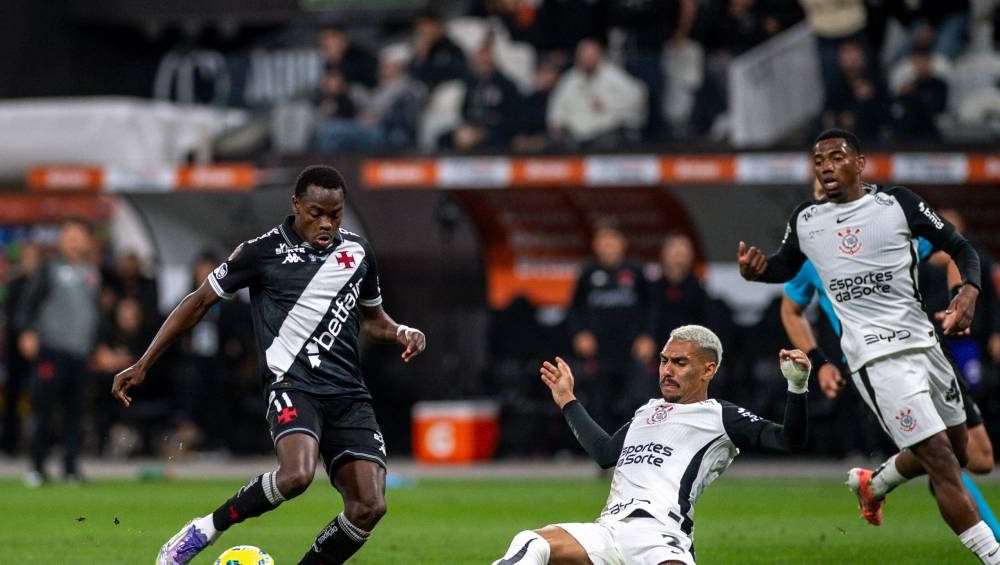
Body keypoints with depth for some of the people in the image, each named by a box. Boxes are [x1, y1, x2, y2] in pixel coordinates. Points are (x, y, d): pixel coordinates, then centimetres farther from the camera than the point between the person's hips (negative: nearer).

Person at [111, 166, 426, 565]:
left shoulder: (357, 251, 13)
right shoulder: (263, 251, 0)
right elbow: (199, 302, 8)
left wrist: (402, 334, 6)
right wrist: (143, 364, 7)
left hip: (348, 394, 5)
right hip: (292, 385, -5)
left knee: (369, 506, -13)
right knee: (296, 474, -34)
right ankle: (207, 528, -10)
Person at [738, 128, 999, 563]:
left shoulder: (898, 203, 1)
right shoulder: (805, 221, 6)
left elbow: (960, 248, 3)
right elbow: (785, 267, 24)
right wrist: (756, 270, 1)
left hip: (924, 343, 3)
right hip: (878, 358, -3)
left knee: (955, 451, 17)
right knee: (942, 462, -12)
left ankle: (872, 484, 41)